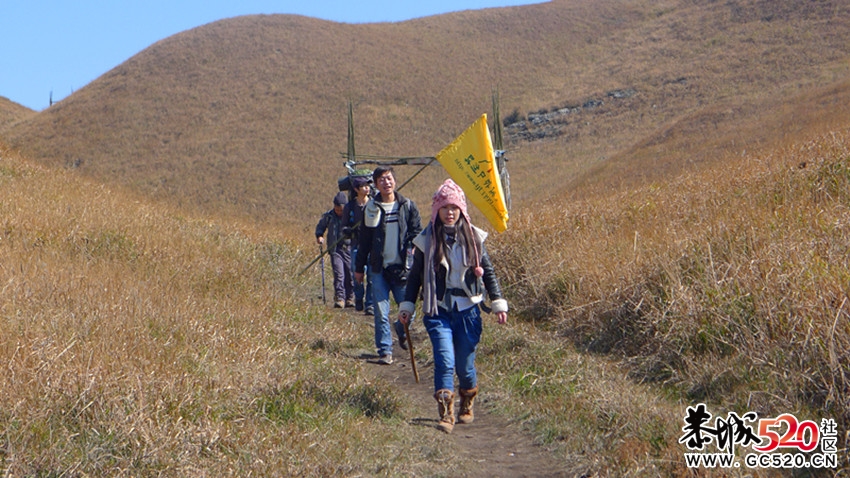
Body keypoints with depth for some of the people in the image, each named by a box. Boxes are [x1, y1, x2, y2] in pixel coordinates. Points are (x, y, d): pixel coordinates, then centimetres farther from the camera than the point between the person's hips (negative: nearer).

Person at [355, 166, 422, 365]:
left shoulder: (407, 206, 5)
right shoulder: (371, 208, 5)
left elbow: (417, 233, 6)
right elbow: (364, 240, 10)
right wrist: (359, 267, 10)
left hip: (402, 267, 0)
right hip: (379, 268, 0)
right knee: (381, 313, -2)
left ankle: (402, 332, 34)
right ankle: (385, 351, 7)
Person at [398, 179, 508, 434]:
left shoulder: (472, 237, 4)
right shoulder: (427, 240, 1)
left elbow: (488, 271, 9)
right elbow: (415, 275, 8)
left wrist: (498, 303, 4)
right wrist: (406, 306, 5)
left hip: (467, 310, 1)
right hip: (438, 310, -1)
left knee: (465, 364, 6)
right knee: (444, 360, -15)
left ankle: (467, 407, 31)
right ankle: (446, 415, -14)